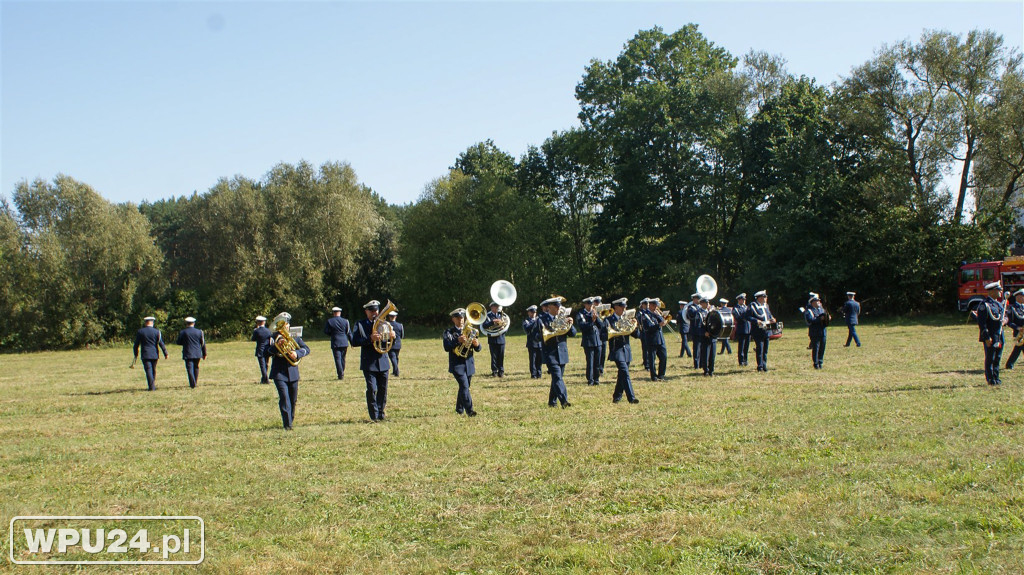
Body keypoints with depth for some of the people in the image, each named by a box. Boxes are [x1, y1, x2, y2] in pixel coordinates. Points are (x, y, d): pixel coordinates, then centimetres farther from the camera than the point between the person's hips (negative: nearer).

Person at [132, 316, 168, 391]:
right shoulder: (157, 332, -3)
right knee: (153, 370, 16)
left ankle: (152, 387, -10)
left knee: (148, 370, -3)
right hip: (154, 355, 2)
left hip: (145, 355, -2)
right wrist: (165, 354, 2)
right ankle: (153, 385, 25)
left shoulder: (140, 332, -2)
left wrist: (136, 354, 15)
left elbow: (136, 344, 3)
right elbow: (161, 343, -4)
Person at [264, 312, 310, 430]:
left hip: (293, 373, 4)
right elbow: (265, 353, -8)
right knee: (284, 398, -14)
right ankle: (287, 424, -12)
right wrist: (275, 347, -23)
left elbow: (306, 349, 3)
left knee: (293, 399, 12)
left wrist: (297, 353, -16)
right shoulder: (273, 338, 1)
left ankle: (291, 419, 30)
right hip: (279, 373, -4)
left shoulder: (295, 337, 10)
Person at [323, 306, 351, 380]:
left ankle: (340, 375, -6)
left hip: (335, 343, -3)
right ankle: (342, 373, 25)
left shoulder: (329, 321, -5)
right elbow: (349, 333, 5)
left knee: (338, 359, -1)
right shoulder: (345, 321, 2)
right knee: (342, 358, 16)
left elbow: (326, 332, -3)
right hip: (344, 343, 3)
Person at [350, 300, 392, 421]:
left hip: (382, 361, 4)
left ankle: (380, 414, 19)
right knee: (372, 389, -11)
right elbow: (354, 342, -11)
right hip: (369, 363, -4)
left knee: (383, 389, 7)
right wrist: (370, 339, -23)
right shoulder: (360, 324, 3)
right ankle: (374, 416, -3)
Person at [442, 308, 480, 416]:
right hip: (457, 365, -5)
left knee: (464, 387, 11)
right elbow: (447, 347, -15)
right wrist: (458, 341, -29)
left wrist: (476, 344, -15)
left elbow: (477, 349, 9)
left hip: (469, 364, 5)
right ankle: (469, 410, -18)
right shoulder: (449, 332, 0)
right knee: (464, 386, -16)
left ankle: (459, 409, 25)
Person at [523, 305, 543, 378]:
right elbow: (527, 329, -14)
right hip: (532, 344, -4)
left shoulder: (538, 320, 16)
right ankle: (533, 374, -2)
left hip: (540, 343, 4)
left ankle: (538, 374, 12)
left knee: (539, 360, 4)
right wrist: (534, 322, -17)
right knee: (533, 359, -6)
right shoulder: (526, 321, 4)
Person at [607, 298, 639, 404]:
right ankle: (631, 397, -18)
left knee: (622, 375, 10)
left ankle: (617, 396, 22)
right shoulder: (610, 320, -3)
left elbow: (636, 334, 9)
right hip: (617, 350, -6)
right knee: (625, 373, -15)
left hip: (626, 350, 6)